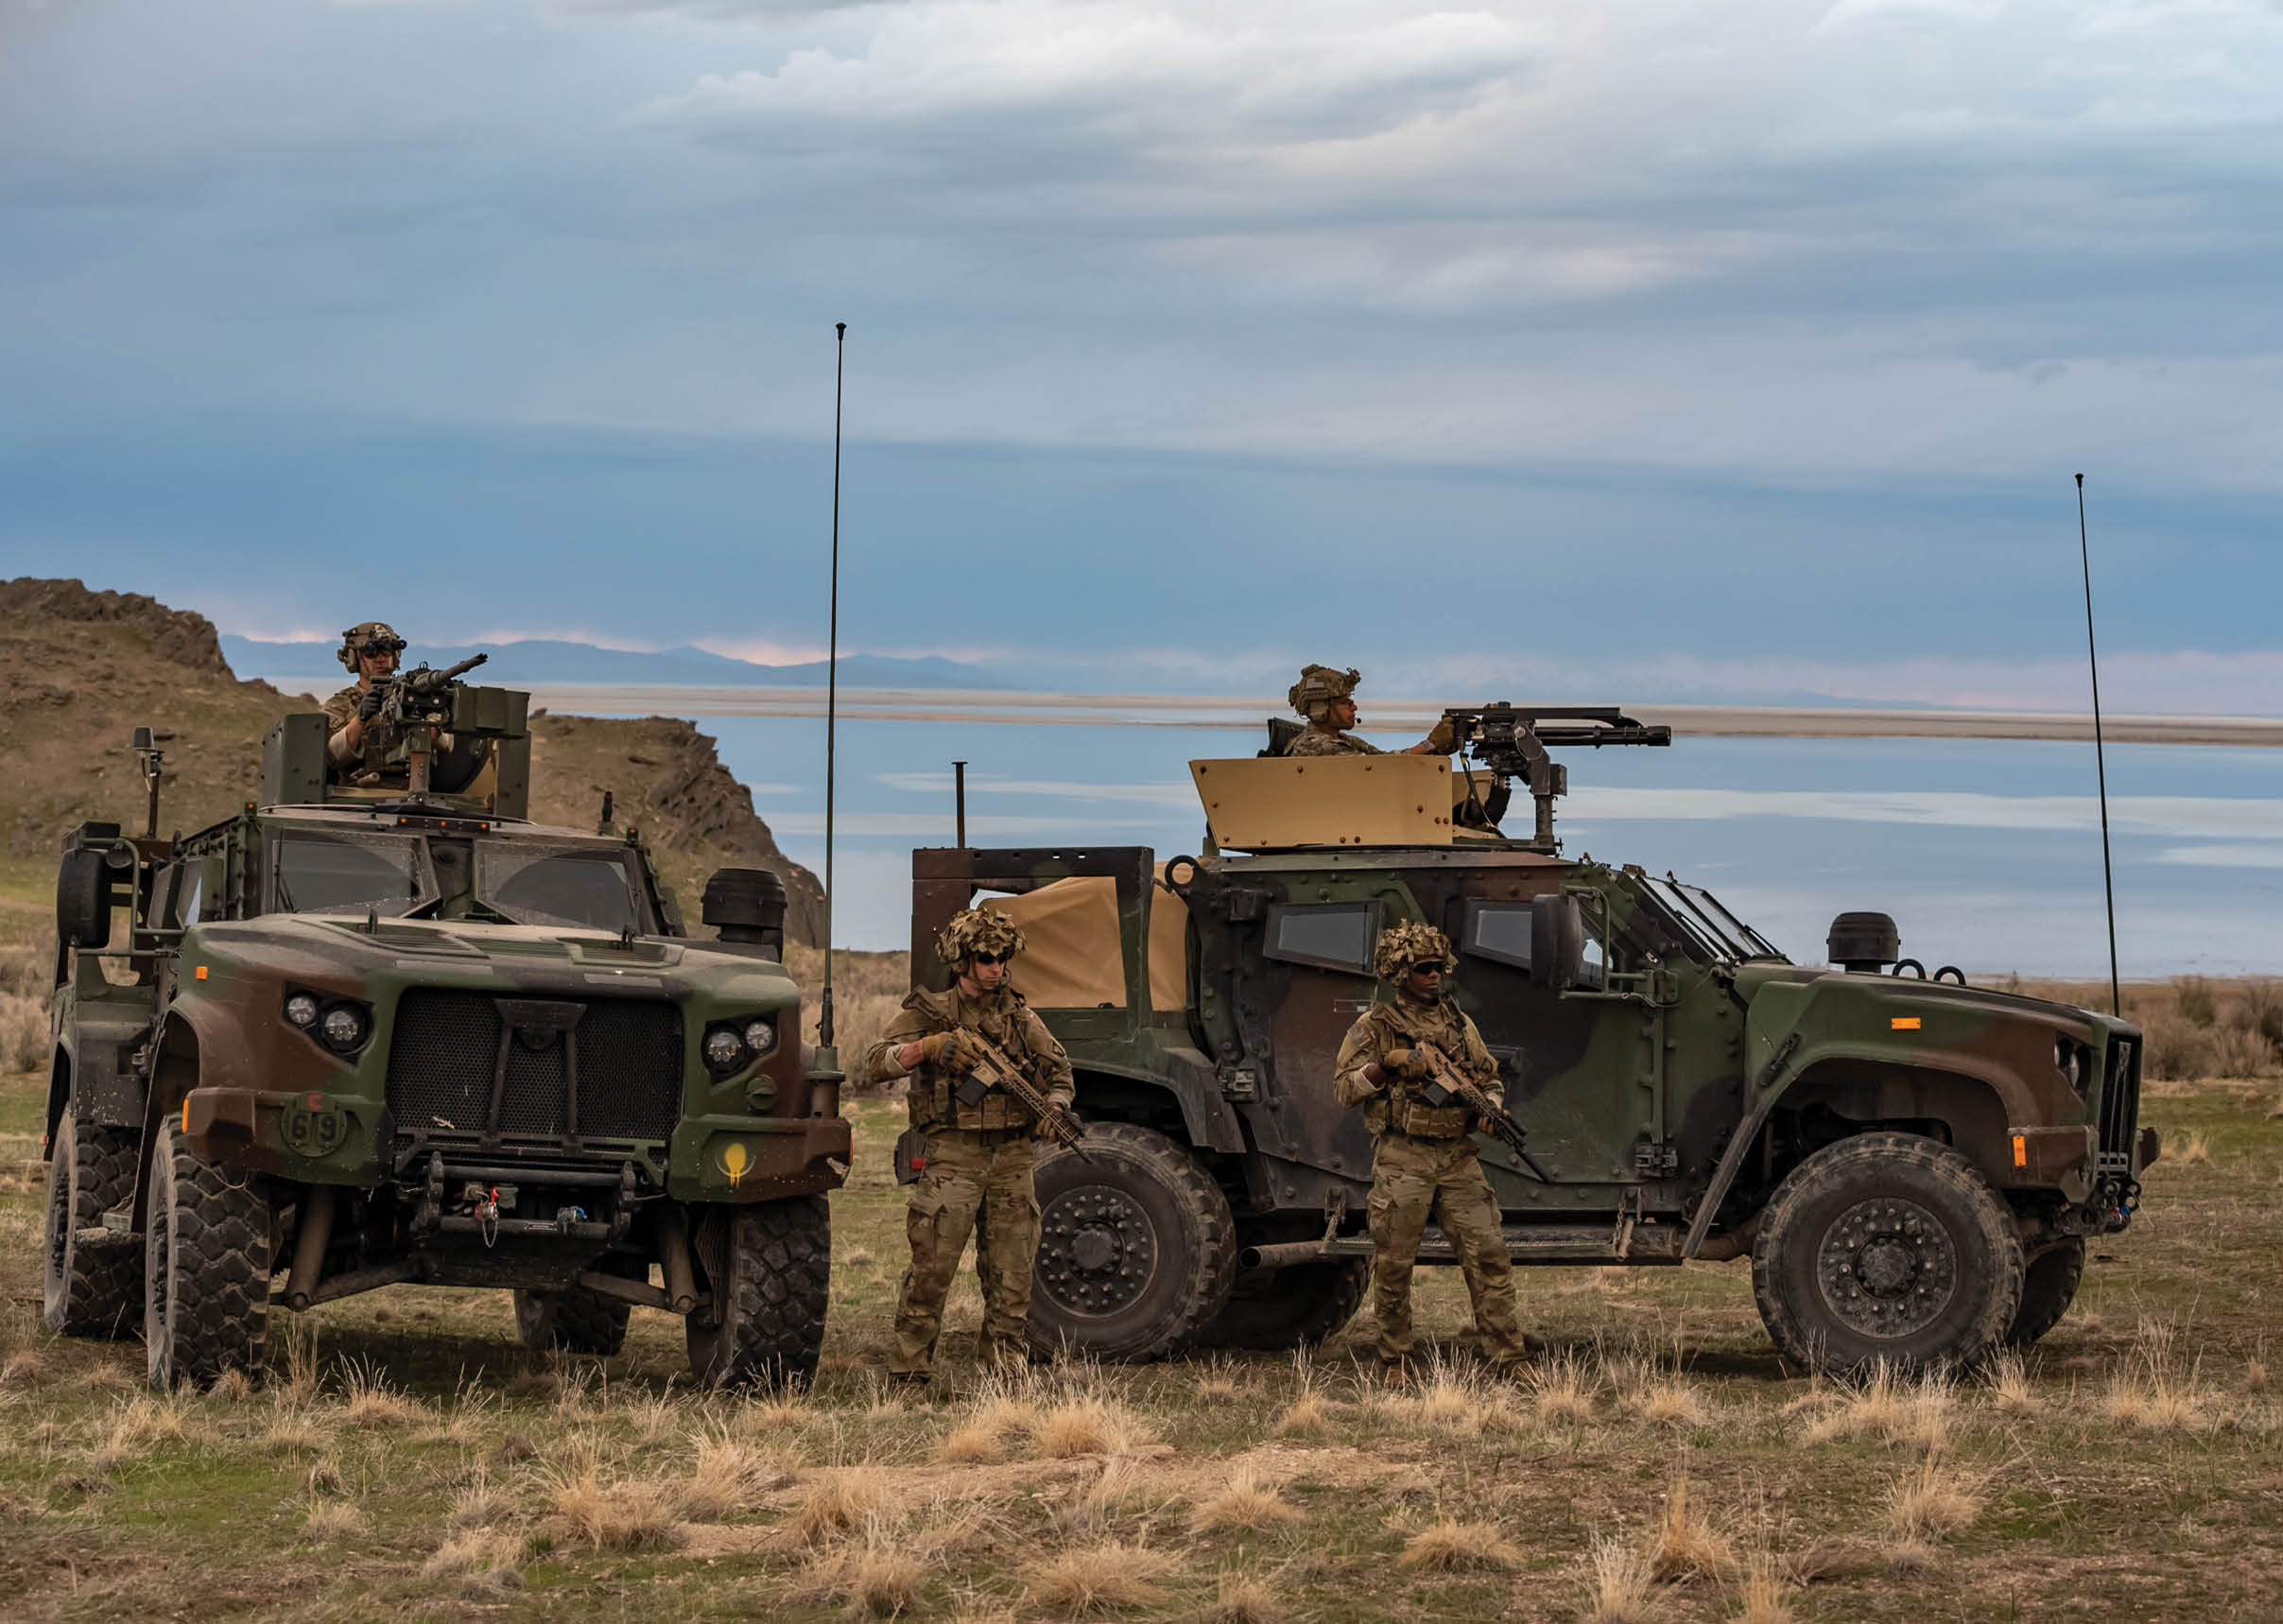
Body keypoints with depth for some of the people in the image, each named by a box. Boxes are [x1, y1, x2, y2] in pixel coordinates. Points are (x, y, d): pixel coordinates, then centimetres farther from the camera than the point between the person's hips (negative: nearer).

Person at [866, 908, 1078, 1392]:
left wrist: (1055, 1107, -1)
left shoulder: (1019, 1016, 13)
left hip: (1012, 1158, 4)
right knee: (931, 1269, -7)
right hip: (952, 1158, -4)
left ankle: (1004, 1368, 16)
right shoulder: (930, 1012, 2)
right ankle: (909, 1376, -1)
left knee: (1012, 1275, 6)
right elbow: (877, 1063, -8)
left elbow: (1059, 1068, 20)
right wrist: (928, 1046, -24)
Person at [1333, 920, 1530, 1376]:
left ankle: (1510, 1358, -1)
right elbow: (1344, 1088, -2)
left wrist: (1489, 1107, -2)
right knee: (1394, 1264, 2)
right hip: (1402, 1159, -3)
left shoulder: (1459, 1023, 14)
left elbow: (1490, 1079, 20)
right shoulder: (1375, 1026, 2)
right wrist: (1386, 1064, -17)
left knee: (1489, 1253, -4)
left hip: (1458, 1157, 3)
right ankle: (1395, 1360, 15)